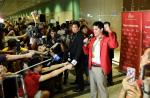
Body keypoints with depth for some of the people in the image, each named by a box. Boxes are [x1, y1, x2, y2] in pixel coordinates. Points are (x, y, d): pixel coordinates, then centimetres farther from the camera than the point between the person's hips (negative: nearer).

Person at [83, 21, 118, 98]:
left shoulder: (106, 39, -10)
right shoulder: (92, 40, 10)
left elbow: (114, 45, -31)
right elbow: (86, 52, 15)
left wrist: (110, 32, -34)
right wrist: (86, 44, -4)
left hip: (100, 68, -7)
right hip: (91, 67, 7)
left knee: (102, 88, 4)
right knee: (93, 88, 21)